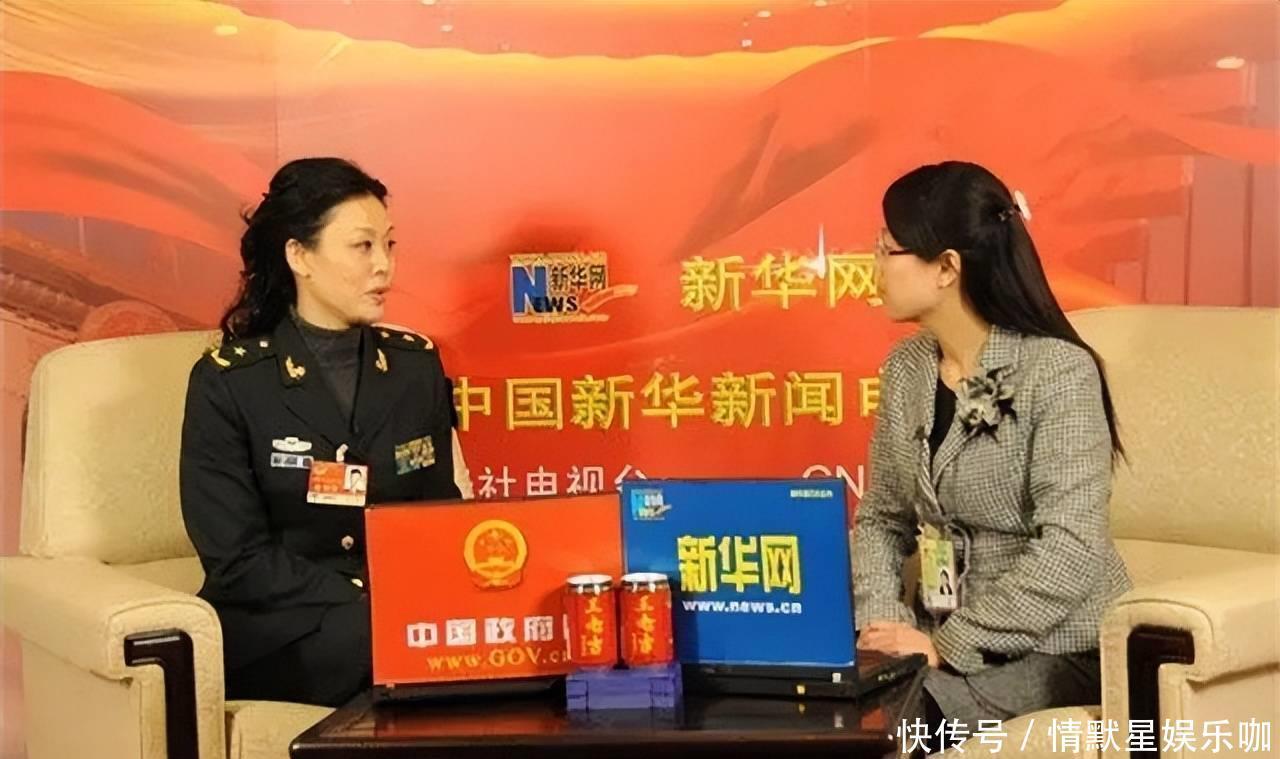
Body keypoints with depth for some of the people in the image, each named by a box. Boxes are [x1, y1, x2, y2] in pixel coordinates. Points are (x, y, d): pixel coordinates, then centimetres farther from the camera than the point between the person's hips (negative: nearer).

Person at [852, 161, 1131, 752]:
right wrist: (881, 620, -10)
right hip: (947, 637, 6)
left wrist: (946, 647, -23)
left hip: (1056, 649, -5)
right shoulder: (906, 368, 4)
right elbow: (881, 519, 8)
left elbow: (1072, 551, -23)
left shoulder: (1057, 371, -17)